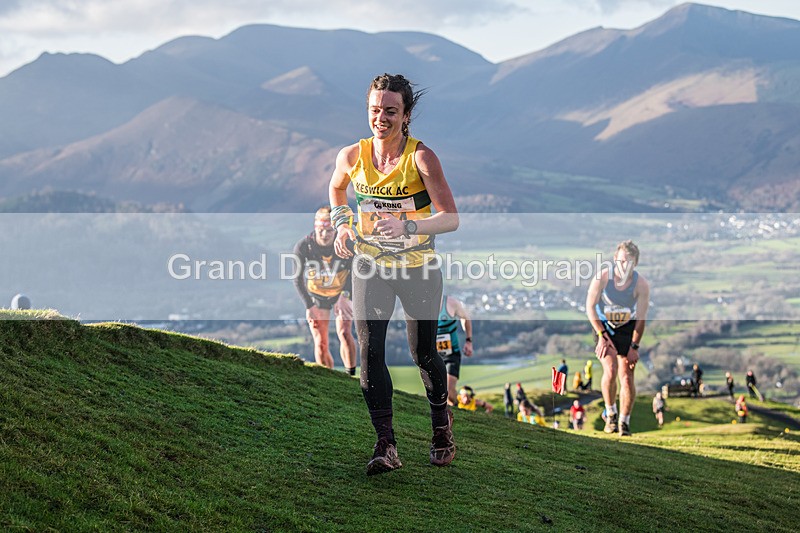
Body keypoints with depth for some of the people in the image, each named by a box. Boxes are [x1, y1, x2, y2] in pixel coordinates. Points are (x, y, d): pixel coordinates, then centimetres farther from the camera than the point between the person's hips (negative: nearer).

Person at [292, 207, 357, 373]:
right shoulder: (302, 246, -21)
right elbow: (298, 279, -10)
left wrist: (345, 295, -20)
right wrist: (309, 306, -16)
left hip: (342, 294, 0)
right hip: (316, 297, 0)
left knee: (344, 333, -17)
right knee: (321, 343, -6)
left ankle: (351, 376, -8)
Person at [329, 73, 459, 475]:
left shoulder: (421, 157, -18)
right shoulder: (352, 156, -7)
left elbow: (451, 218, -22)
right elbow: (336, 189, 17)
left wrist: (408, 226, -36)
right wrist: (342, 223, 1)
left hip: (418, 266, -2)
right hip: (370, 265, 3)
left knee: (423, 354, 8)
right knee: (369, 354, -8)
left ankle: (442, 426, 35)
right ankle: (386, 446, -1)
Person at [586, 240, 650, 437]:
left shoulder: (641, 284, -18)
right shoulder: (602, 278, -20)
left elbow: (641, 319, -10)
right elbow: (590, 308, -10)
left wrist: (634, 346, -13)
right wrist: (602, 335, -16)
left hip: (627, 328, 1)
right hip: (604, 327, -1)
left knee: (627, 376, -6)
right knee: (610, 370, -19)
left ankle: (624, 422, 6)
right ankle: (611, 414, 1)